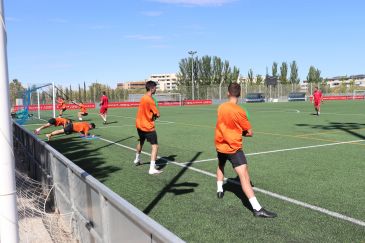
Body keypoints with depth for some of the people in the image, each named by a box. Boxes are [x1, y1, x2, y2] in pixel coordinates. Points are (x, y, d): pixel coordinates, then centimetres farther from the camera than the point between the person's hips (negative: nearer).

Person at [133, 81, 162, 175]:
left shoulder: (143, 98, 6)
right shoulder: (150, 100, -20)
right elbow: (157, 114, -18)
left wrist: (152, 115, -2)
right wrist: (155, 115, 3)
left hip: (139, 125, 9)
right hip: (148, 127, -9)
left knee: (141, 142, 30)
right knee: (155, 146, -8)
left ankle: (137, 160, 50)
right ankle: (152, 169, -15)